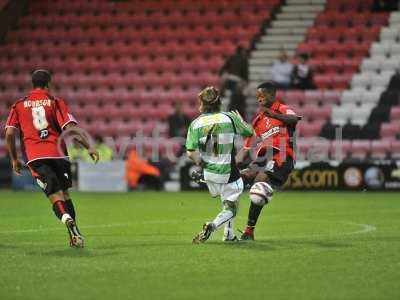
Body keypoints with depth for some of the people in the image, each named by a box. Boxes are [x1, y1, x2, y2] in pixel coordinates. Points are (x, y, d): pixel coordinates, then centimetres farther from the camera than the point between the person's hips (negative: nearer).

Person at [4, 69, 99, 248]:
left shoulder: (19, 105, 13)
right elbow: (70, 128, -4)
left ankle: (68, 220, -34)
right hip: (58, 153, 0)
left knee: (55, 196, -5)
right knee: (65, 193, 15)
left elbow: (9, 134, 6)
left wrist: (14, 159, 15)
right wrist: (89, 147, -4)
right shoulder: (55, 102, 9)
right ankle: (75, 235, 12)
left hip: (35, 157, 0)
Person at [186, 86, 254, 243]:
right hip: (229, 175, -3)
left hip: (209, 173, 3)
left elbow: (191, 153, -13)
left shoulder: (196, 124, -6)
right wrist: (240, 119, 28)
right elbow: (249, 132, 8)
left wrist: (202, 165, 4)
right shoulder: (229, 118, -8)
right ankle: (212, 226, -19)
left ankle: (229, 234, 27)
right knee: (230, 209, 7)